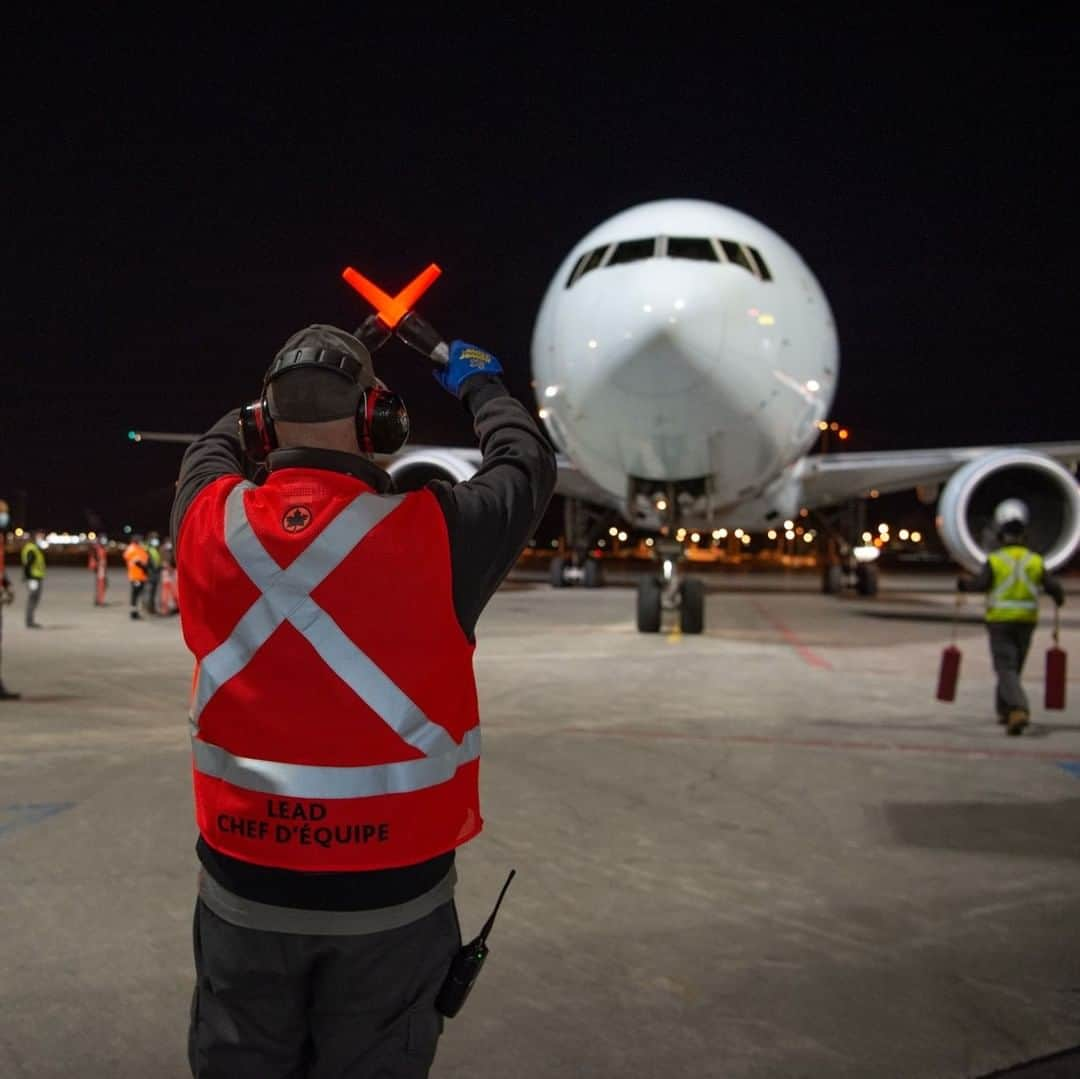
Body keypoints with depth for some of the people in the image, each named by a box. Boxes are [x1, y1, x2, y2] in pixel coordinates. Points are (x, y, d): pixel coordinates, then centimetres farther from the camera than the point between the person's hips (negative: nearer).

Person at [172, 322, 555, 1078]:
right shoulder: (431, 534, -16)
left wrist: (292, 393, 31)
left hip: (243, 882, 2)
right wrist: (481, 386, 23)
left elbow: (215, 446, 16)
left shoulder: (209, 524, -8)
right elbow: (528, 466, 4)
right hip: (390, 889, -2)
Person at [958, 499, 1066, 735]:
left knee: (1006, 669, -5)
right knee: (1014, 667, 19)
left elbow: (980, 583, -18)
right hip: (1026, 620, 3)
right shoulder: (1035, 561, 1)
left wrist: (964, 583, 2)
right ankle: (1004, 709, 30)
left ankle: (1019, 709, -25)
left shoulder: (994, 560, -8)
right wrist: (1059, 597, 21)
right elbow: (1053, 587, -2)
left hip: (1000, 621, -3)